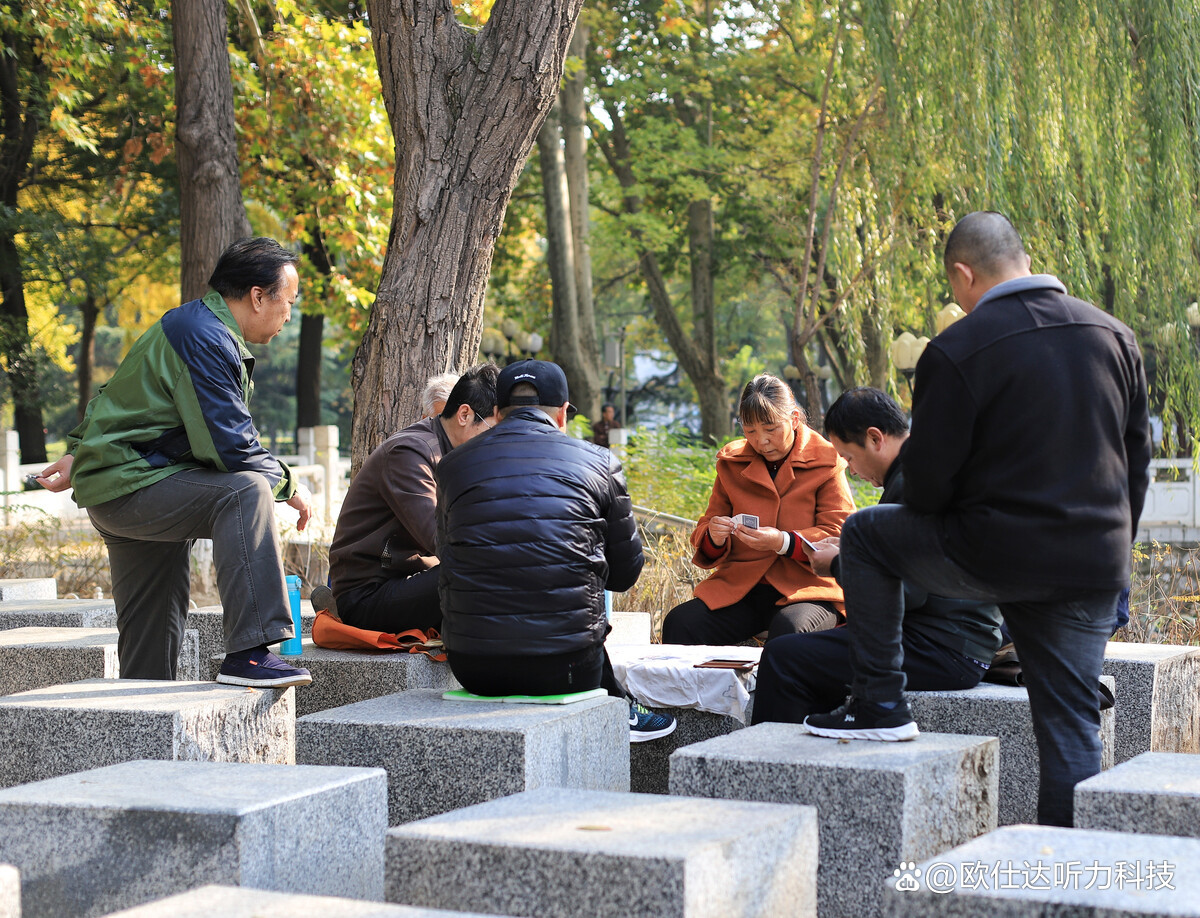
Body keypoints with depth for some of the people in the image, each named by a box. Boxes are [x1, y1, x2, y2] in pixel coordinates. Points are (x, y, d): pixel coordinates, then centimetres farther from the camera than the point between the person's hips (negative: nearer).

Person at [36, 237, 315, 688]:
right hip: (128, 487, -11)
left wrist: (79, 451, 35)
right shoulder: (203, 338, -19)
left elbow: (124, 397, 27)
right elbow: (228, 446, -24)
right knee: (245, 491, -31)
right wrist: (289, 486, -11)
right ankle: (247, 653, -37)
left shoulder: (202, 326, 16)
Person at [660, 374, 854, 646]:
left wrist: (783, 543, -22)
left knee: (788, 630, -38)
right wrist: (714, 538, -10)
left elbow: (837, 536, -4)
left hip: (806, 589, -3)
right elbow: (705, 532, 17)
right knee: (678, 624, -24)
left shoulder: (825, 462, 2)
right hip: (739, 590, 3)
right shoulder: (731, 462, 13)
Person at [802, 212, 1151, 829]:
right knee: (1071, 725, 11)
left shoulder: (957, 351, -10)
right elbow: (1137, 454, 14)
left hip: (995, 556, -5)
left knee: (864, 536, 17)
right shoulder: (1113, 336, 8)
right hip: (1096, 567, 5)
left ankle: (880, 703, 17)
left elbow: (927, 479, -8)